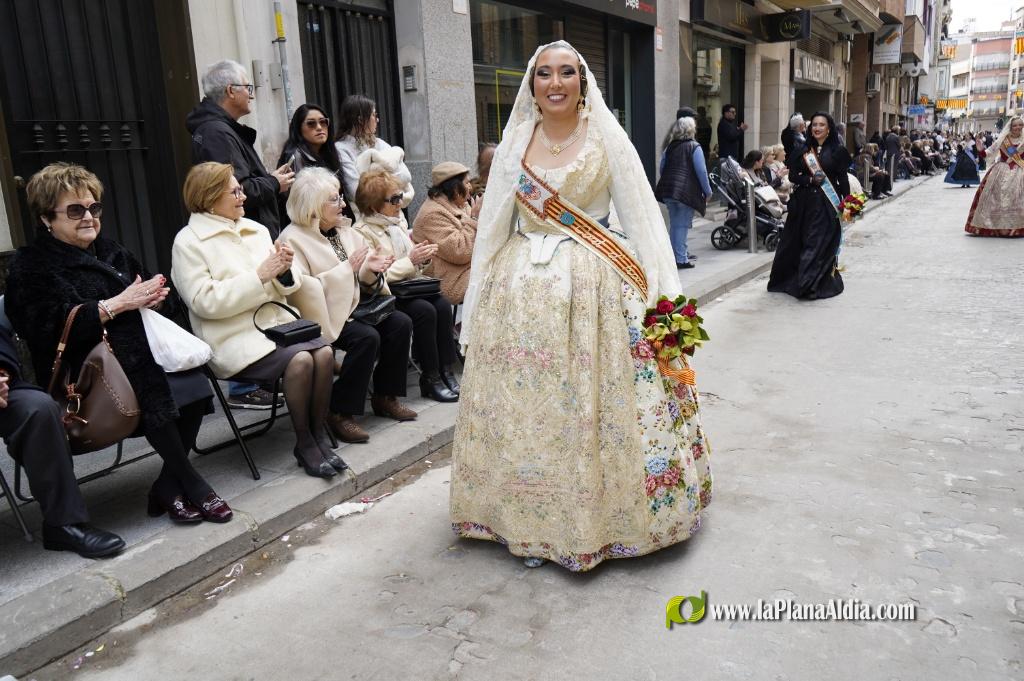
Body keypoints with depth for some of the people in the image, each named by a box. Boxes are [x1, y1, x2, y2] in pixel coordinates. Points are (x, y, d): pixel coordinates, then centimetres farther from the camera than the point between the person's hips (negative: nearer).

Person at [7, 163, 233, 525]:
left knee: (194, 383, -25)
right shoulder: (30, 265, 6)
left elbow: (165, 301, 22)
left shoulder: (111, 251, 24)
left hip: (142, 348, 6)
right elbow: (52, 328, -12)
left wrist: (154, 298, -3)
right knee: (152, 391, -35)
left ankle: (168, 488, -12)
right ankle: (193, 485, -18)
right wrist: (118, 304, -15)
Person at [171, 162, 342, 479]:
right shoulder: (188, 242, -2)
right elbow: (205, 302, -13)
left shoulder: (256, 230, 15)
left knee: (324, 352, -23)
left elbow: (283, 290, 16)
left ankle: (319, 435, -8)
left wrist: (285, 270, -7)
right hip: (234, 337, -5)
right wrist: (259, 276, -17)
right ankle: (304, 444, -11)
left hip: (275, 322, 6)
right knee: (300, 359, -29)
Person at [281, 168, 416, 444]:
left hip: (352, 306, 8)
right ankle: (340, 413, -16)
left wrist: (369, 269, -6)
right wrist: (346, 268, -22)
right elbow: (302, 289, -22)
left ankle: (385, 396, 5)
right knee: (367, 337, -29)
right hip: (323, 317, -8)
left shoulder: (344, 230, 10)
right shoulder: (294, 239, -12)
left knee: (400, 323, -9)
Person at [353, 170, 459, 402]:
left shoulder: (396, 223, 14)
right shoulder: (362, 232, -10)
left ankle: (445, 370, -13)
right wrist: (410, 260, -19)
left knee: (443, 305, -18)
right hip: (385, 295, -7)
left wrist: (423, 257, -3)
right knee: (425, 311, -28)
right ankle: (430, 378, -16)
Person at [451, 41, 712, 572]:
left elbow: (640, 216, -1)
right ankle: (529, 514, 23)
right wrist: (484, 296, 7)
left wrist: (659, 292, -8)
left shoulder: (607, 137, 1)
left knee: (591, 403, 0)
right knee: (521, 402, 6)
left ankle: (599, 512, 19)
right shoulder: (514, 142, 9)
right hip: (522, 289, 3)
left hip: (594, 288, -2)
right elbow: (495, 223, 11)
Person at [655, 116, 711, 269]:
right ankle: (681, 259, 0)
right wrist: (708, 191, 1)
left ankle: (682, 252, 29)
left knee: (674, 223, 16)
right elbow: (701, 171, -8)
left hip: (668, 189, 6)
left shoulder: (669, 147, 11)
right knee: (683, 225, 0)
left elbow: (662, 168, 15)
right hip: (686, 191, -5)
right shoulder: (694, 147, -5)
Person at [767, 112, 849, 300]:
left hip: (826, 204, -3)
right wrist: (811, 179, -13)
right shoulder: (804, 150, 9)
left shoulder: (837, 151, 2)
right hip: (804, 201, 3)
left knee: (819, 243, -5)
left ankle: (811, 284, -2)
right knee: (800, 240, 5)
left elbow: (843, 179, 0)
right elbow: (793, 175, 4)